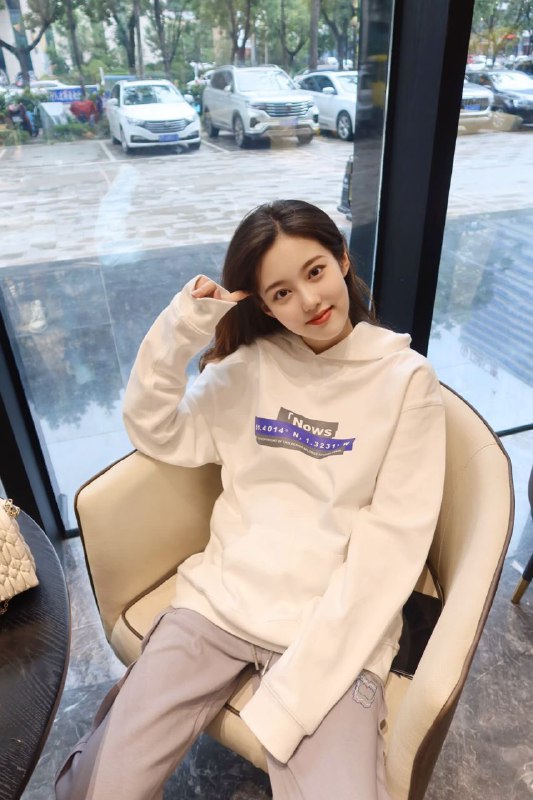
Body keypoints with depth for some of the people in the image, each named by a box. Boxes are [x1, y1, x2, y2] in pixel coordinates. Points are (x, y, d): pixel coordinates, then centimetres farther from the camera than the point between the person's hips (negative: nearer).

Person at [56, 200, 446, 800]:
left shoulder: (406, 379, -4)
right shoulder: (250, 363, 6)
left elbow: (392, 541, -9)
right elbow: (156, 435, 7)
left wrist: (301, 676, -16)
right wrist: (180, 329, -7)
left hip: (334, 623, -1)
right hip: (222, 596, 2)